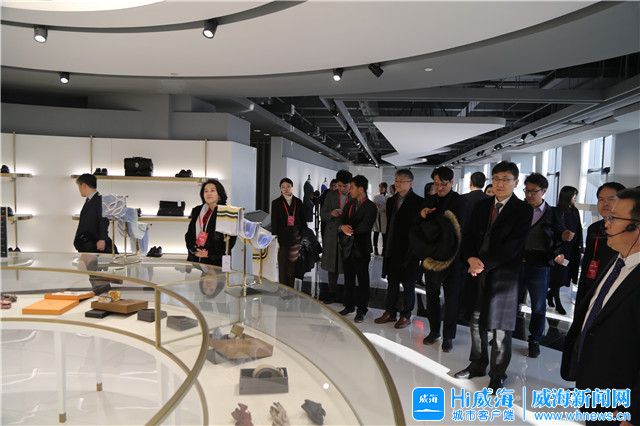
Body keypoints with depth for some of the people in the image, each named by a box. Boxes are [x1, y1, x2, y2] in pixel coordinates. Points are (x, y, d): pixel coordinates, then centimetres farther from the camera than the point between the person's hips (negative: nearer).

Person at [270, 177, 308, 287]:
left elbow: (303, 220, 12)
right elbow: (274, 223, 0)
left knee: (293, 266, 6)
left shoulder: (298, 202, 9)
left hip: (295, 239, 2)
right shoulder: (276, 203, 2)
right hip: (283, 239, -2)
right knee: (282, 267, -2)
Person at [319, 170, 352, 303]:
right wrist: (331, 214, -14)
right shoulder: (331, 196, 6)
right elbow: (322, 214, 6)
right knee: (332, 265, 11)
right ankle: (332, 292, 24)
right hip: (332, 236, 3)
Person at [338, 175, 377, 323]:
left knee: (363, 280, 6)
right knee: (348, 279, 14)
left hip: (361, 249, -6)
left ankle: (361, 310, 16)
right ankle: (349, 305, 28)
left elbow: (364, 227, -18)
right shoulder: (350, 204, 11)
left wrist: (349, 229, -10)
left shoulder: (370, 207, -9)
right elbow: (342, 220, 4)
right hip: (348, 247, 6)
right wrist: (343, 227, -18)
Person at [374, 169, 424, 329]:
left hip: (409, 251, -6)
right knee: (392, 282, 14)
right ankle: (390, 312, 27)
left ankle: (406, 315, 21)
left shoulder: (418, 202, -10)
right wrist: (388, 247, 9)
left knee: (408, 284, 8)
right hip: (392, 250, 6)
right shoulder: (391, 201, 10)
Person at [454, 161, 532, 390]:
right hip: (478, 272, 5)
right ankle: (478, 364, 33)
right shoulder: (481, 206, 9)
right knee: (476, 323, 14)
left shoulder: (523, 210, -7)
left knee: (500, 327, 6)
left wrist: (484, 265, -17)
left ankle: (498, 374, 24)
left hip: (504, 274, -5)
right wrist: (471, 258, -12)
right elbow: (469, 236, 7)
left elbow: (512, 246, -15)